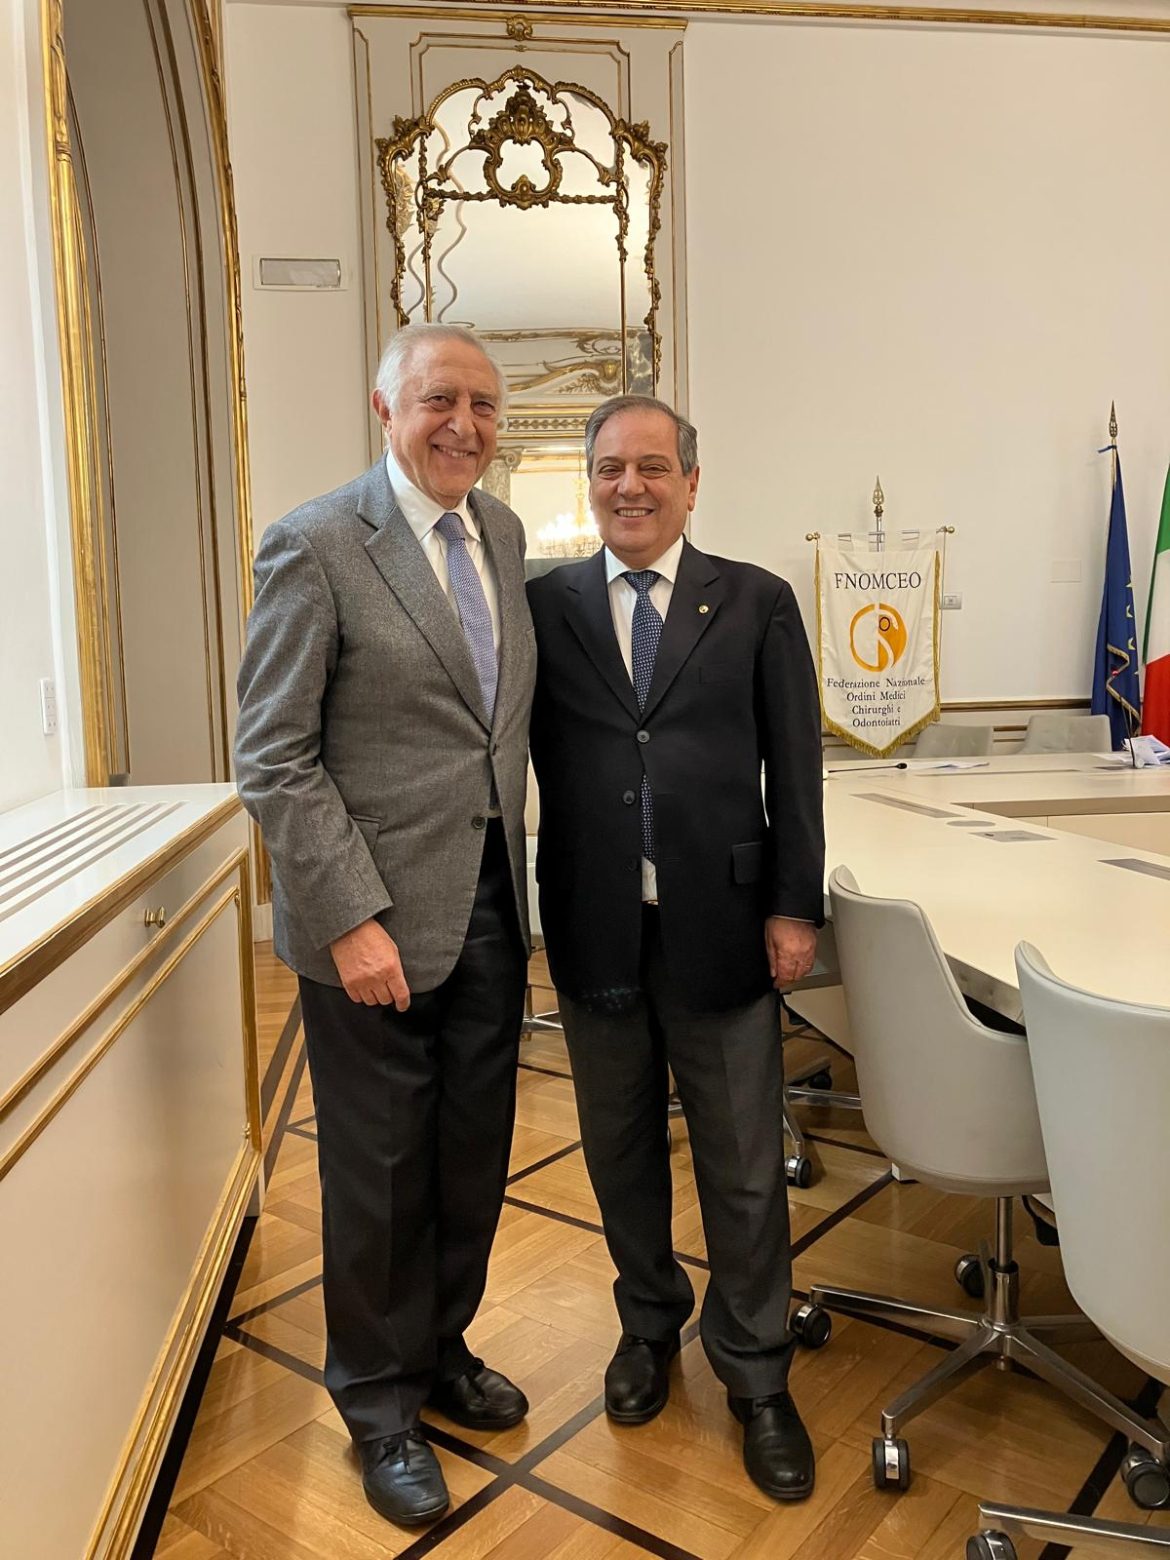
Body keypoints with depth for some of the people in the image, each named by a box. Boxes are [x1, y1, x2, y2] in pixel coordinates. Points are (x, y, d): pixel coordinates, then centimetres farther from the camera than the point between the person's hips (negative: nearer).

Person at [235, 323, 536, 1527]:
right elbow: (273, 761, -13)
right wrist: (351, 918, -17)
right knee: (380, 1175, 10)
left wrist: (521, 874, 10)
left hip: (490, 907, 6)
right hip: (377, 924, -6)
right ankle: (379, 1406, 33)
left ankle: (441, 1351, 42)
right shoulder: (315, 546, -11)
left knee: (474, 1158, 18)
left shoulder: (502, 535, 9)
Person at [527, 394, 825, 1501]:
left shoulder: (756, 604, 2)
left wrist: (794, 905, -3)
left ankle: (756, 1377, 30)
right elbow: (521, 751, 1)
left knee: (743, 1166, 9)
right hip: (595, 931, 2)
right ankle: (649, 1326, 41)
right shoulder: (546, 607, 4)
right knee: (622, 1149, 17)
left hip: (721, 925, -1)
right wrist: (541, 911, -6)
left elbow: (796, 768, 1)